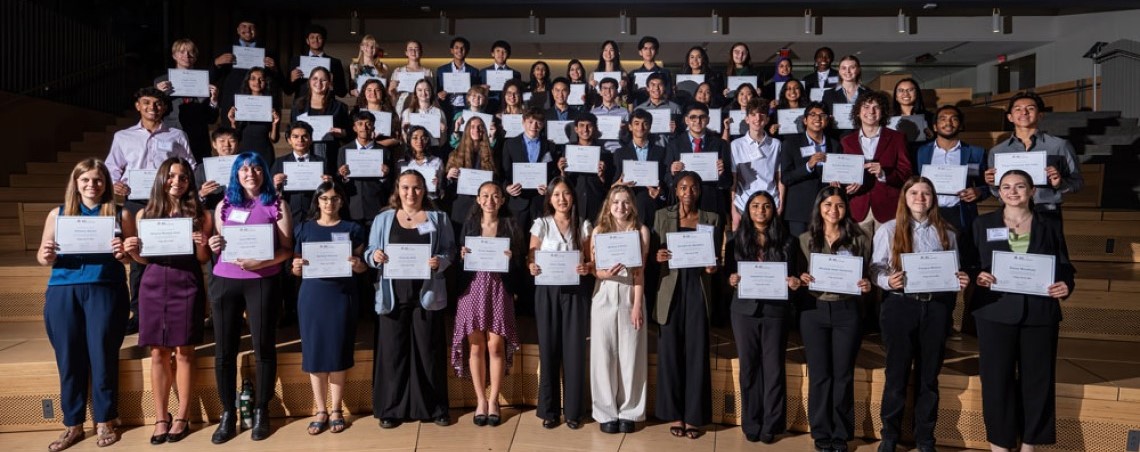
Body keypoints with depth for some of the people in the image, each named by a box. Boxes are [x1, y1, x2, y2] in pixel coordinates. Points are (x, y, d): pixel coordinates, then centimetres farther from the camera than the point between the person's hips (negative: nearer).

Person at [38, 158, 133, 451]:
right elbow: (42, 256, 10)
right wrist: (46, 257, -12)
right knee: (68, 360, 4)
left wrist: (123, 253, -16)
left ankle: (105, 422, 14)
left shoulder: (120, 214, 7)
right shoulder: (58, 214, 12)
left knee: (102, 356, 1)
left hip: (105, 291, -2)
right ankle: (73, 425, 16)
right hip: (62, 292, 2)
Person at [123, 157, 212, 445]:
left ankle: (182, 417, 12)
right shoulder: (145, 214, 9)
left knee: (183, 352, 2)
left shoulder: (199, 215, 3)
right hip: (153, 286, 2)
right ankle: (161, 418, 15)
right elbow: (144, 258, 13)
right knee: (158, 353, 5)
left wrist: (202, 244, -16)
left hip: (186, 286, -2)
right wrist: (131, 251, -7)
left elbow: (203, 259, 4)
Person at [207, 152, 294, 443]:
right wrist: (213, 245, -5)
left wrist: (260, 262, -18)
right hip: (225, 281, 3)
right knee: (224, 350, 5)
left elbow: (287, 249, -2)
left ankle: (261, 412, 16)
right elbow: (218, 244, 18)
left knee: (263, 348, 3)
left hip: (262, 282, -3)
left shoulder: (277, 205, 1)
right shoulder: (225, 205, 10)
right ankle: (228, 414, 16)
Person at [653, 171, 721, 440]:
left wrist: (714, 266, -13)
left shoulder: (711, 219, 8)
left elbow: (717, 256, 9)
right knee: (670, 351, 2)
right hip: (671, 290, 0)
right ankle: (673, 414, 14)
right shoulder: (662, 216, 8)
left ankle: (694, 416, 11)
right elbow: (654, 252, 7)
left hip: (698, 290, 0)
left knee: (697, 352, 1)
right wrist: (658, 256, -15)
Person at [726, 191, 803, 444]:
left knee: (773, 368, 2)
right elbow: (728, 272, 7)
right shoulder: (737, 240, 6)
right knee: (749, 367, 5)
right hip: (745, 310, 1)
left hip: (775, 311, 0)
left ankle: (771, 425, 12)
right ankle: (751, 424, 15)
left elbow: (796, 274, 8)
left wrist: (795, 283, -13)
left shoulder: (787, 241, 5)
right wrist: (731, 280, -14)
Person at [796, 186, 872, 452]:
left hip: (846, 311, 0)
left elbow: (865, 275, 9)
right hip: (814, 310, 0)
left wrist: (867, 285, -12)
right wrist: (801, 279, -12)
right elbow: (798, 273, 9)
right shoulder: (806, 239, 4)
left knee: (843, 375, 5)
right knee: (819, 375, 4)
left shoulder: (859, 239, 3)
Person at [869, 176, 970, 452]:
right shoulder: (888, 230, 1)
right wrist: (888, 281, -21)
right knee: (897, 373, 5)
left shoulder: (945, 232, 8)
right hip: (900, 306, -2)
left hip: (936, 307, 2)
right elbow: (876, 269, -1)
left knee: (929, 375, 11)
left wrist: (961, 282, -9)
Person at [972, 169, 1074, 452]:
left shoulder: (1050, 224, 9)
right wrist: (977, 277, -16)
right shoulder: (983, 224, 6)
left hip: (1040, 313, 1)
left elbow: (1065, 267, 8)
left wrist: (1066, 285, -12)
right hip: (996, 312, -1)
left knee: (1037, 379, 8)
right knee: (996, 379, 2)